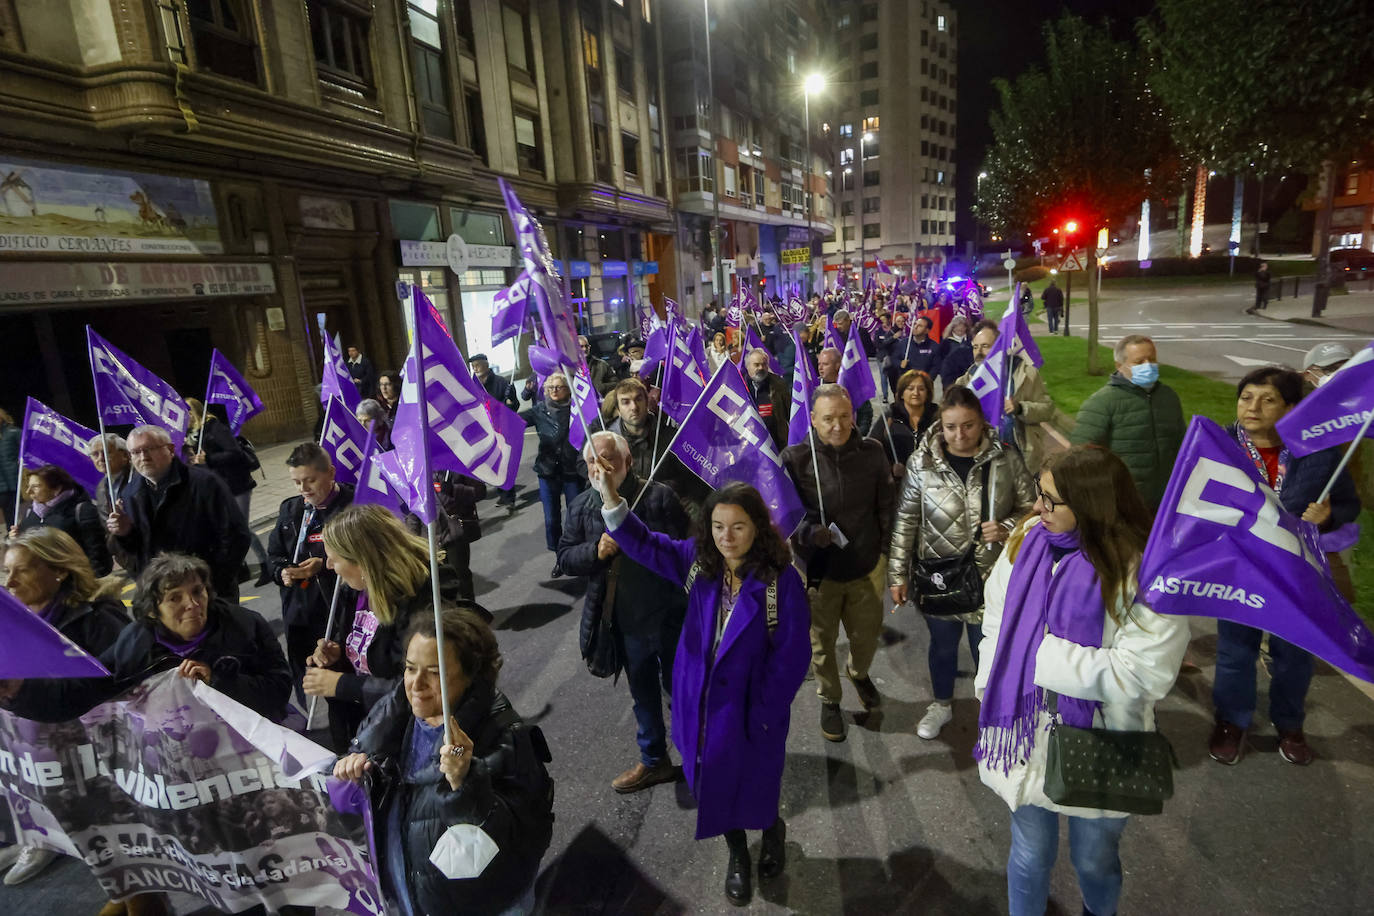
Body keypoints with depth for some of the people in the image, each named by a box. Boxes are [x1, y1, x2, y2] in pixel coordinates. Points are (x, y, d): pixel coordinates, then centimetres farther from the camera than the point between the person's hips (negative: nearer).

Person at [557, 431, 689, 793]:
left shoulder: (659, 496, -15)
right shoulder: (582, 505, 0)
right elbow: (564, 556, 2)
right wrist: (595, 550, -18)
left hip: (666, 616, -4)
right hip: (623, 620, 4)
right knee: (643, 694, 22)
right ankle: (653, 761, 43)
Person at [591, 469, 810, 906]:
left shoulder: (782, 579, -21)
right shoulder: (697, 560, -8)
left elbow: (792, 655, -16)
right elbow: (643, 544, -5)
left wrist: (762, 715, -14)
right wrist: (609, 496, -20)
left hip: (752, 709, -4)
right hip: (703, 704, 4)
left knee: (752, 791, 15)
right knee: (715, 786, 20)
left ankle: (773, 831, 52)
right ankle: (738, 855, 50)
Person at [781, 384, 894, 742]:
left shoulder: (872, 453, -7)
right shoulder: (795, 458, -16)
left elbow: (886, 507, 4)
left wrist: (887, 551, 6)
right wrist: (808, 533, -27)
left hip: (866, 567, 2)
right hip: (818, 571, -2)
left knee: (868, 635, 20)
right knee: (821, 642, 15)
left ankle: (859, 672, 55)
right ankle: (829, 700, 43)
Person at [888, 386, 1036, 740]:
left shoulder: (1006, 459, -9)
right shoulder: (922, 461, -9)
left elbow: (1029, 509, 2)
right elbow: (906, 520, -4)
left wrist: (1006, 528, -20)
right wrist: (898, 574, -3)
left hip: (990, 577, 0)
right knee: (942, 644, 20)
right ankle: (941, 703, 45)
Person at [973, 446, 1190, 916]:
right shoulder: (1027, 541, -8)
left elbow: (1140, 672, -24)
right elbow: (995, 619, 4)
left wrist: (1044, 654, -22)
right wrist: (990, 686, -2)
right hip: (1025, 734, 2)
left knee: (1094, 860, 23)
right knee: (1030, 855, 20)